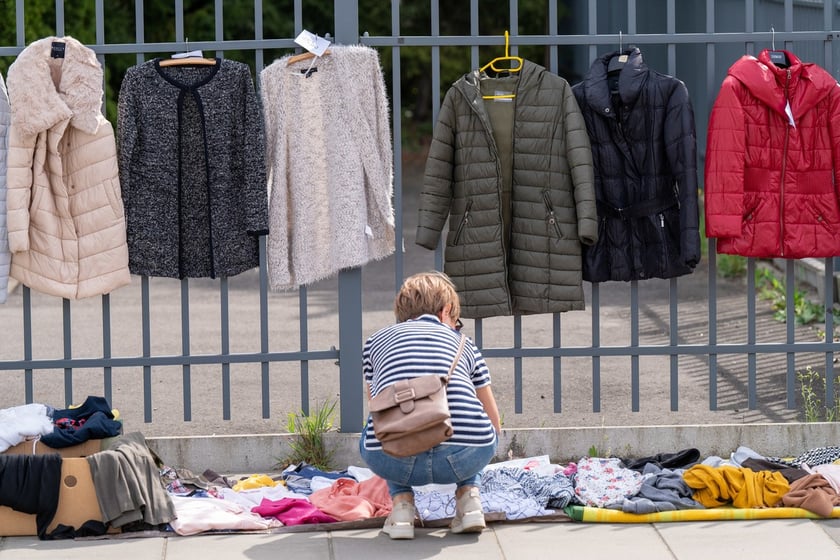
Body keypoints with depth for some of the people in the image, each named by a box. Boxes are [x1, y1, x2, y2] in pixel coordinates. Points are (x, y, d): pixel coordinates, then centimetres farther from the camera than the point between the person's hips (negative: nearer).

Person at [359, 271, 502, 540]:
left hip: (394, 462, 0)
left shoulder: (376, 341, 28)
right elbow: (494, 421, 39)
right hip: (465, 457, 0)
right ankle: (469, 497, 15)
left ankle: (401, 503, 14)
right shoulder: (463, 343, 28)